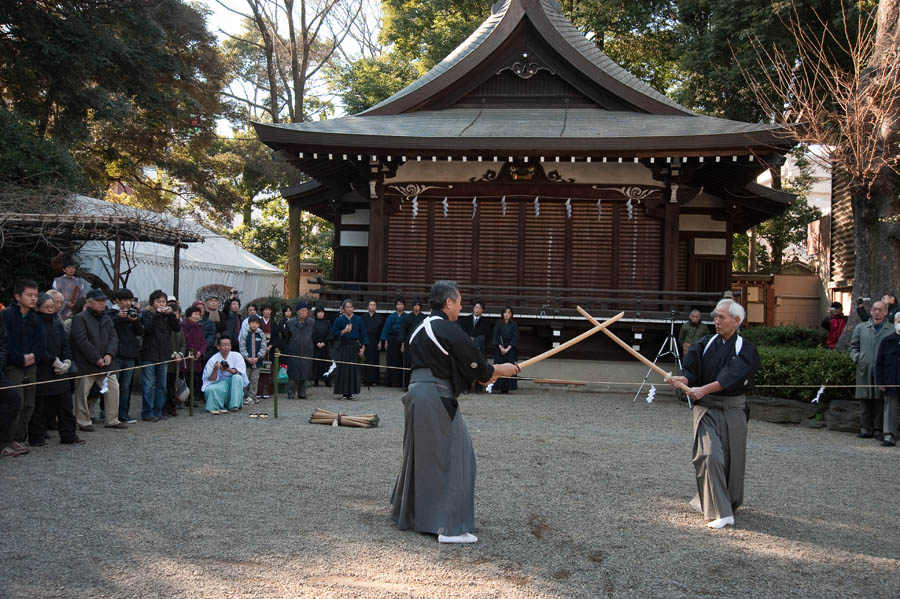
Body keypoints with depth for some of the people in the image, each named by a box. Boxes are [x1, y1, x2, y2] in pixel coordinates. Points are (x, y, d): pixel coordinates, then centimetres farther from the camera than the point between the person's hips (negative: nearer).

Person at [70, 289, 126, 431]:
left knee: (113, 387, 4)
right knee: (82, 392, 0)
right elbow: (82, 341, -16)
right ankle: (83, 422, 11)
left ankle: (112, 420, 13)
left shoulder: (107, 319, 15)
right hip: (85, 364, -6)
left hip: (105, 362, 6)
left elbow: (114, 338, 9)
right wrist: (96, 358, -17)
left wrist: (109, 354, -10)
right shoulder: (80, 318, -8)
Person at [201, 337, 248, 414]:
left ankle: (234, 406, -29)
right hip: (219, 384, -1)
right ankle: (216, 408, -7)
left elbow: (240, 373, -11)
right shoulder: (213, 360, 1)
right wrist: (215, 370, -22)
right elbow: (211, 379, -2)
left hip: (234, 384, 1)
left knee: (237, 377, -33)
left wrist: (229, 370, -30)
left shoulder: (237, 356, 2)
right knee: (210, 390, -33)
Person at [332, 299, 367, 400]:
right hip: (344, 347, -2)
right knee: (343, 370, -3)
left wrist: (363, 347, 0)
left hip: (355, 347, 2)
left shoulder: (358, 320, 6)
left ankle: (351, 393, 7)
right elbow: (334, 334, -1)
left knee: (354, 370, 2)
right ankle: (344, 393, 2)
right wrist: (344, 331, -15)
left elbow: (363, 334, 7)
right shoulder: (339, 320, 0)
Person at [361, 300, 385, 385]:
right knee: (365, 360, -3)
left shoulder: (380, 317, 6)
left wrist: (380, 342, -5)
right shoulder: (363, 317, 7)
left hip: (374, 342, 0)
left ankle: (374, 380, 4)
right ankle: (365, 379, 2)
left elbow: (382, 330, 3)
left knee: (374, 361, 0)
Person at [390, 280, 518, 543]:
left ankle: (406, 513, 34)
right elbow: (474, 363, -9)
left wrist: (486, 372, 18)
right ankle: (451, 527, -2)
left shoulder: (420, 329, 14)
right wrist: (500, 370, 11)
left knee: (418, 455, 21)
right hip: (437, 399, -9)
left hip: (416, 393, 9)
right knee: (453, 458, -2)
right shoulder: (450, 331, -13)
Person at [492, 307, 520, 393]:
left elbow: (515, 338, -2)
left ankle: (508, 387, -4)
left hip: (510, 349, -1)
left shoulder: (514, 324, 4)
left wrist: (508, 348, -11)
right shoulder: (498, 324, 6)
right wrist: (500, 347, -11)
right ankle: (501, 387, -2)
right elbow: (495, 336, 1)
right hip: (500, 348, 1)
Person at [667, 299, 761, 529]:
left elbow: (733, 376, -17)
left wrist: (705, 389, -30)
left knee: (732, 459, 8)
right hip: (706, 408, -1)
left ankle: (707, 501, 31)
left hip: (733, 410, 1)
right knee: (710, 455, -16)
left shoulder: (745, 350, -1)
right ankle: (721, 512, -14)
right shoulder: (704, 344, 6)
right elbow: (691, 369, -3)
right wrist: (683, 379, -27)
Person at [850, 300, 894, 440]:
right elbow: (853, 346, 16)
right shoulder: (860, 328, 13)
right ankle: (866, 429, 12)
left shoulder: (892, 330, 7)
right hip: (864, 370, 2)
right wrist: (857, 358, -1)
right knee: (865, 401, 5)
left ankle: (879, 430, 8)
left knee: (881, 402, 0)